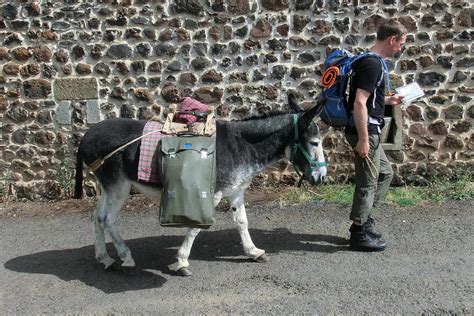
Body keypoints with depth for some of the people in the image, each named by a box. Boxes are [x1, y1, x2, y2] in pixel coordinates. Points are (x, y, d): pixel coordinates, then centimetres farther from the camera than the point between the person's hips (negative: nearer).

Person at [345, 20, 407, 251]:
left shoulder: (370, 61, 14)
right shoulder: (372, 64, -18)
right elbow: (359, 104, -25)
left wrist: (388, 100, 27)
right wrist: (363, 139, -24)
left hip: (368, 130, 10)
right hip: (365, 131, -10)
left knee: (385, 173, 20)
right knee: (368, 182, 0)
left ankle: (362, 218, 28)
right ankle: (359, 234, 13)